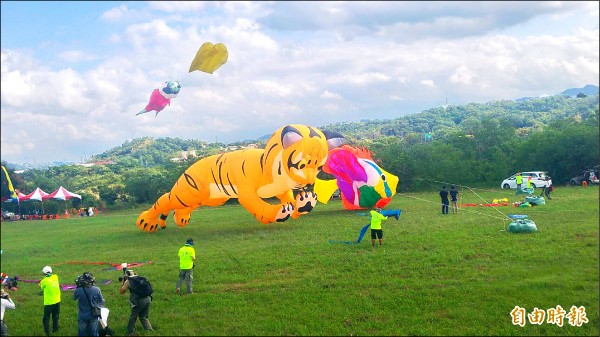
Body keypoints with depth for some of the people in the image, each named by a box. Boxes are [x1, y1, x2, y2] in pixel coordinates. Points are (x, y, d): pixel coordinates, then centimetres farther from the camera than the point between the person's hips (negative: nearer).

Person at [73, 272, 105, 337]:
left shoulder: (78, 290, -21)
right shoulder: (97, 290, -19)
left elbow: (74, 298, 2)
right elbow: (101, 302, -7)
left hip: (82, 317, 0)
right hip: (93, 316, 0)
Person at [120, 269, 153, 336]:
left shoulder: (128, 281, 5)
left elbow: (121, 291, 11)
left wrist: (122, 283, 26)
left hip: (140, 300, -5)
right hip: (148, 299, 5)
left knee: (133, 317, 11)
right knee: (144, 317, 21)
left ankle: (130, 332, 17)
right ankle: (150, 330, 15)